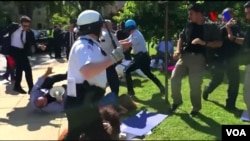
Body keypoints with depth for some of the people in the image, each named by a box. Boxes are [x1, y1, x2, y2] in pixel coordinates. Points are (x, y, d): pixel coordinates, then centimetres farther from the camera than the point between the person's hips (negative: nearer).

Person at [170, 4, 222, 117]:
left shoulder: (211, 27, -1)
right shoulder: (189, 26, 14)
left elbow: (219, 43, -4)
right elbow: (181, 38, 23)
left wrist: (204, 43, -18)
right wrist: (178, 50, 4)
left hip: (198, 57, -5)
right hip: (185, 55, 5)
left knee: (195, 84, -3)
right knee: (174, 78, -5)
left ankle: (196, 107, 18)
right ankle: (177, 101, 17)